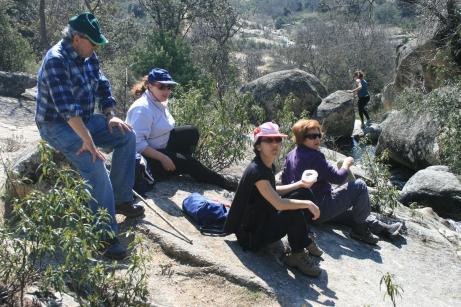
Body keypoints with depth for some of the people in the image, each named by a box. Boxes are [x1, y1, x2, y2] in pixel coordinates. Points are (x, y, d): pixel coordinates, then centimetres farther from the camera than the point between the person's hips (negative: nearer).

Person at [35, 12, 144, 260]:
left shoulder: (88, 57, 4)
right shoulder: (56, 60, -25)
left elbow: (102, 85, 13)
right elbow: (66, 105, -34)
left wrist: (109, 116, -3)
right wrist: (88, 141, -37)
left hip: (83, 119, 9)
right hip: (57, 126, -9)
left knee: (126, 136, -1)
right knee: (95, 165, -29)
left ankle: (121, 200, 5)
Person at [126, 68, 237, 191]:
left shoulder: (161, 102, 3)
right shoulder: (142, 108, -26)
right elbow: (137, 143, -31)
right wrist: (163, 158, -30)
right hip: (147, 157, -9)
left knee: (192, 132, 1)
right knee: (189, 163, -14)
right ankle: (227, 185, 0)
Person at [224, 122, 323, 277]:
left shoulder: (269, 166, 2)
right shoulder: (256, 170, -27)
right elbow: (278, 204, -33)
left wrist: (300, 184, 7)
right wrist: (308, 204, -22)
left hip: (264, 219, 10)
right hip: (251, 235, -10)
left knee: (303, 194, 6)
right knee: (294, 213, -27)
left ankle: (304, 241, 14)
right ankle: (298, 255, -6)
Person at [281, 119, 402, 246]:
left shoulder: (290, 156, 7)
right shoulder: (314, 156, -21)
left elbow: (284, 181, 16)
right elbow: (338, 178, -19)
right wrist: (346, 164, 0)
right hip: (320, 209, -10)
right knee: (360, 186, -7)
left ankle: (381, 227, 30)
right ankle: (359, 229, 5)